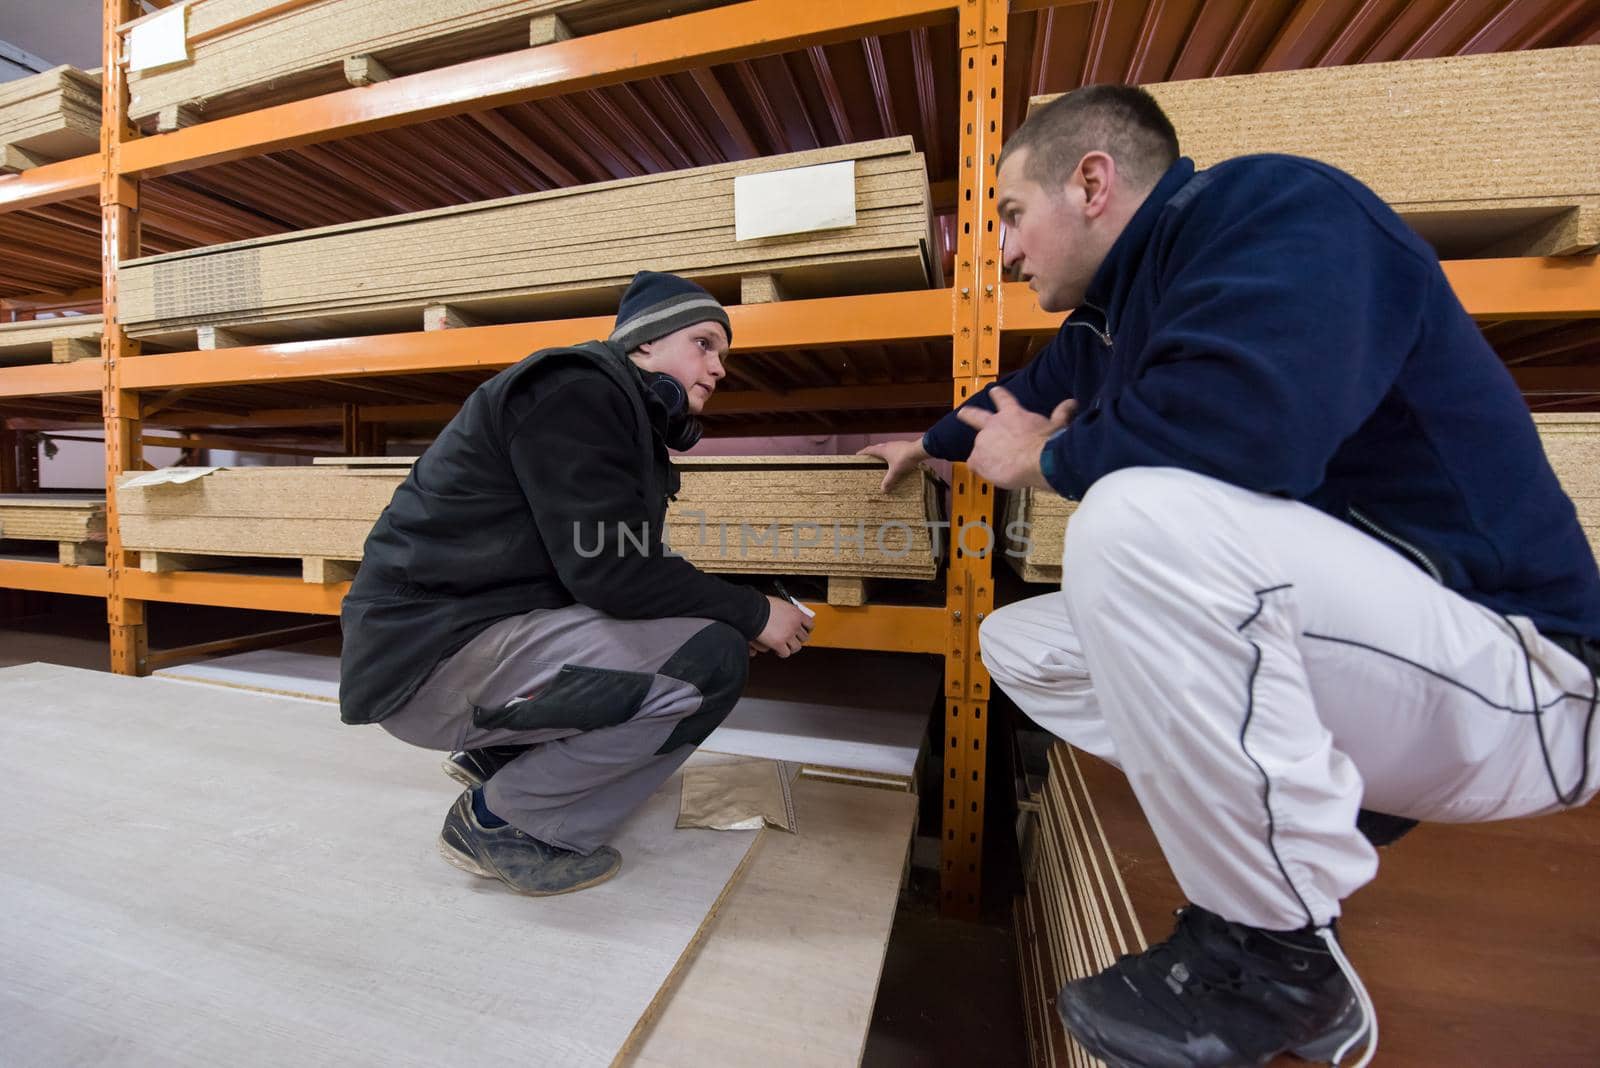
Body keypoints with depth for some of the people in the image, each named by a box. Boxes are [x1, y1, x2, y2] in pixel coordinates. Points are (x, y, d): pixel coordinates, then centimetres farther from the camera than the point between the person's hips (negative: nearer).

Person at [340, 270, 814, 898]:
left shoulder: (635, 422, 14)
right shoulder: (575, 388, -15)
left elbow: (618, 568, 12)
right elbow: (609, 573, -24)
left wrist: (736, 617, 2)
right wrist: (752, 613, -13)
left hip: (484, 633, 10)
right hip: (432, 658, -10)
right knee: (710, 660, -22)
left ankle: (493, 756, 15)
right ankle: (497, 820, -2)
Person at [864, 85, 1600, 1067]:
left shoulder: (1270, 205, -14)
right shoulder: (1116, 315, 10)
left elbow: (1246, 417, -35)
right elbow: (1033, 394, 28)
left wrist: (1046, 456, -16)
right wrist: (935, 442, 44)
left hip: (1513, 670, -8)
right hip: (1306, 635, 8)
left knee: (1138, 514, -34)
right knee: (1018, 644, 7)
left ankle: (1278, 957, -14)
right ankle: (1318, 812, 5)